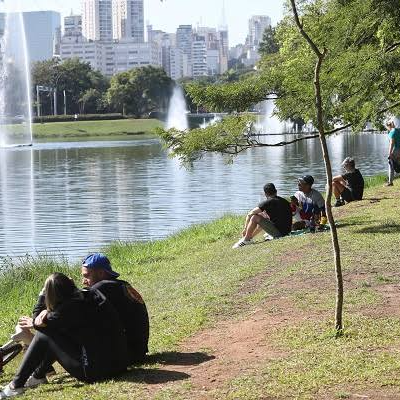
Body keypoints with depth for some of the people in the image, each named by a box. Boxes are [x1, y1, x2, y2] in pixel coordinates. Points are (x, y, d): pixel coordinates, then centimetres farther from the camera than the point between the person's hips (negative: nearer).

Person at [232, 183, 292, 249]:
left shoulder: (268, 202, -8)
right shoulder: (285, 202, 13)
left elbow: (249, 215, -3)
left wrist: (245, 228, 12)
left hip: (278, 233, -8)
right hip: (287, 232, 8)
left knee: (255, 218, -7)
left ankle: (246, 240, 5)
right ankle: (250, 237, 35)